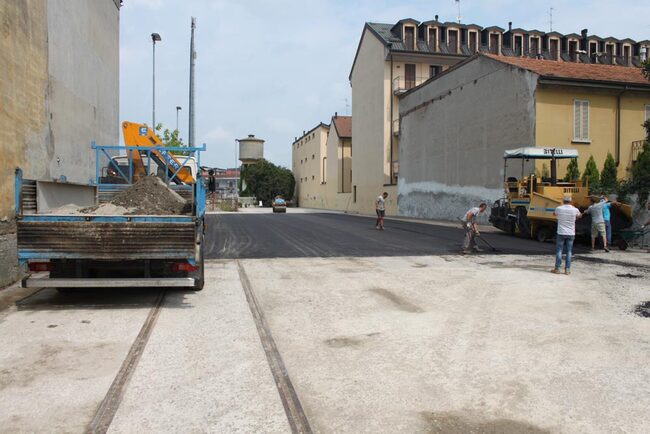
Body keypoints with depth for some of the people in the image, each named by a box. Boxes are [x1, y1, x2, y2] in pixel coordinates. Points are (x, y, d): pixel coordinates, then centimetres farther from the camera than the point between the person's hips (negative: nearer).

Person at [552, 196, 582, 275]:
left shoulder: (559, 208, -7)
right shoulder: (575, 210, -4)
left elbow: (554, 214, 17)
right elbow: (580, 216, 20)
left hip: (561, 233, -1)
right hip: (571, 233, 1)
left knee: (559, 251, 5)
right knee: (569, 251, 7)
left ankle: (557, 268, 7)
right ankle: (567, 269, 6)